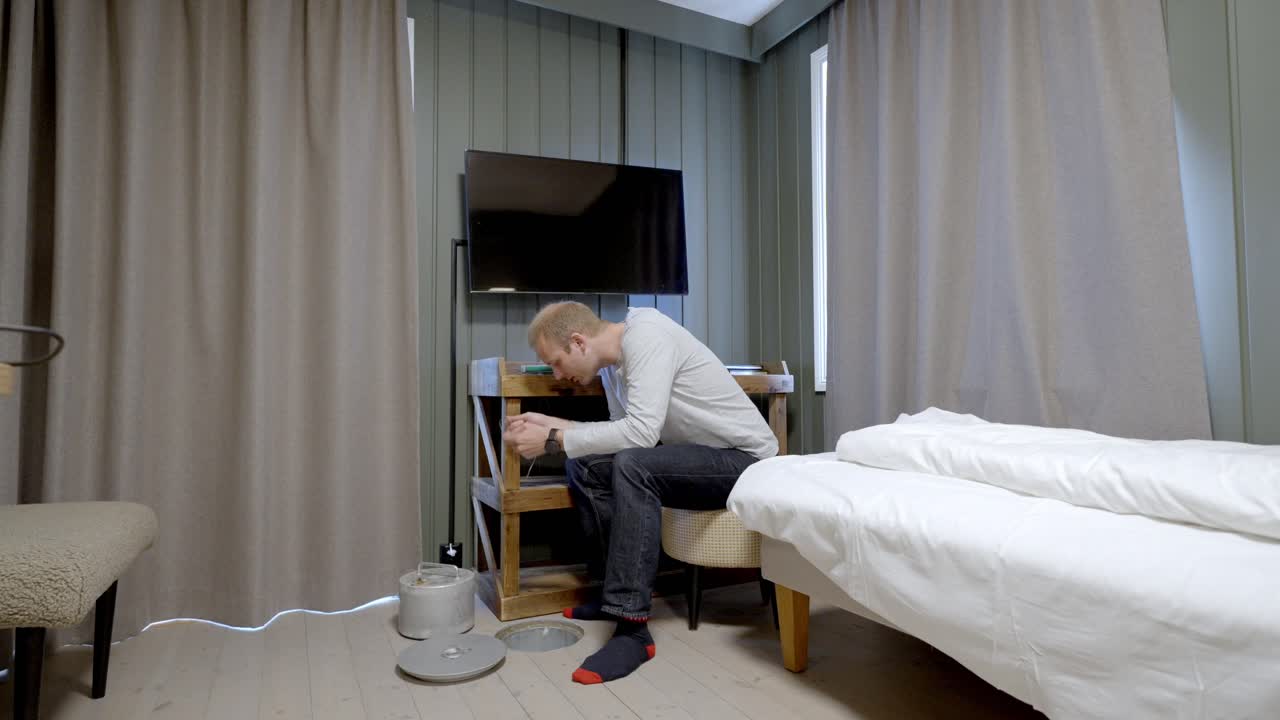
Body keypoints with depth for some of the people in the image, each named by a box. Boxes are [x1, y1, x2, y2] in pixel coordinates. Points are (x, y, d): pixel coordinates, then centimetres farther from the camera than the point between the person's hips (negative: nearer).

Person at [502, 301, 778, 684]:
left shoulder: (646, 336, -22)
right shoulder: (612, 362, 5)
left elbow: (641, 432, -30)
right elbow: (623, 431, 10)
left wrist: (553, 439, -23)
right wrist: (551, 423, 2)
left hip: (745, 458, -9)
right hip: (700, 456, 9)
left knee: (632, 466, -32)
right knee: (583, 465, 2)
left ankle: (632, 628, -26)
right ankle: (618, 591, 10)